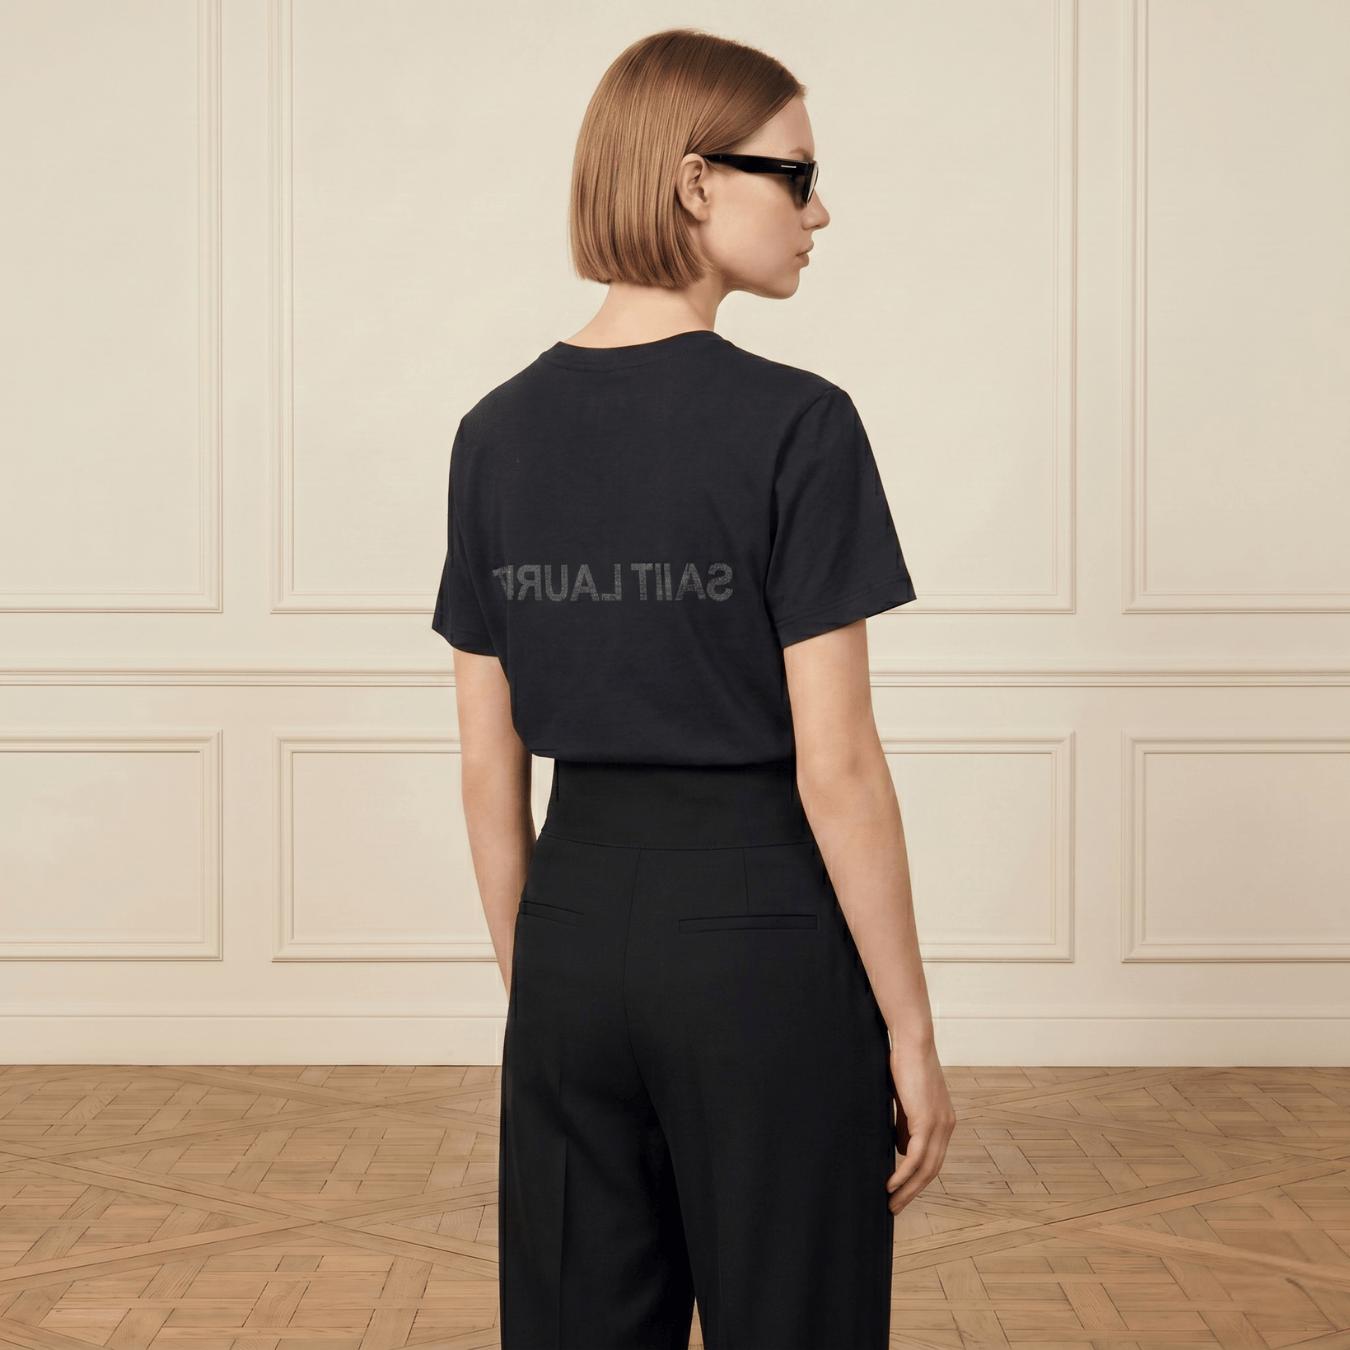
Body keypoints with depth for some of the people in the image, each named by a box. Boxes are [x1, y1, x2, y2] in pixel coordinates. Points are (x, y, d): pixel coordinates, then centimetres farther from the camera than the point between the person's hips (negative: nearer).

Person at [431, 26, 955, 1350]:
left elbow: (488, 767, 6)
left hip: (577, 932, 5)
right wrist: (910, 1031, -6)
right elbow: (836, 769, -14)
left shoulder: (497, 432, 3)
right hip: (761, 939, -5)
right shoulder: (794, 424, -13)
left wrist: (529, 987, 16)